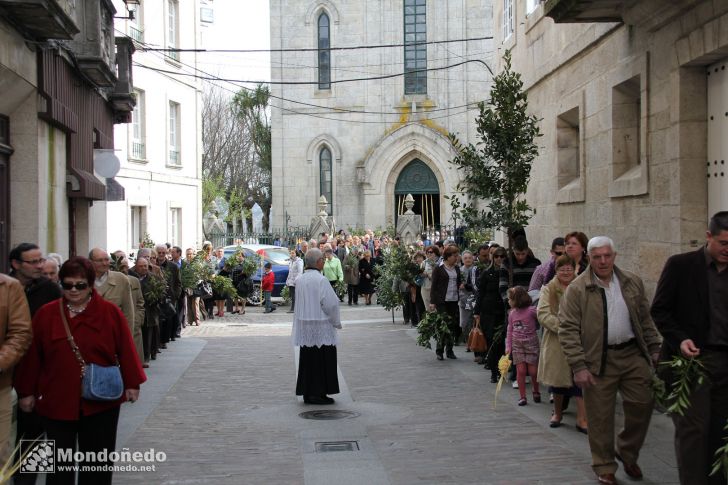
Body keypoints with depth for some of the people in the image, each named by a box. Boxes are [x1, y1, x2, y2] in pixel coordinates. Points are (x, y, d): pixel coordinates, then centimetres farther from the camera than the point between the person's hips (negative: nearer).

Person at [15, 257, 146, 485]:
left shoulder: (111, 312, -3)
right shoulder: (45, 314, 1)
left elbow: (125, 349, -1)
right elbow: (32, 355, 3)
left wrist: (131, 384, -1)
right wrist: (27, 391, 3)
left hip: (101, 402, -1)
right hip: (57, 401, 1)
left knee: (97, 461, 10)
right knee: (60, 460, 8)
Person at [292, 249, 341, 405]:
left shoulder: (300, 280, 4)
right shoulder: (321, 279, -16)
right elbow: (330, 303, -15)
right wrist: (336, 322, -1)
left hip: (304, 326, 7)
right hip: (321, 327, -7)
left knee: (307, 359, 12)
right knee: (321, 360, 1)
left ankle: (307, 393, 16)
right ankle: (319, 393, 1)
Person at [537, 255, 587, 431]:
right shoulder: (549, 290, 2)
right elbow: (543, 314, -9)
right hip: (556, 343, 0)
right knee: (558, 379, 12)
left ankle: (582, 419, -1)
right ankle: (558, 413, 31)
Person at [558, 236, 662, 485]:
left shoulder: (632, 283, 7)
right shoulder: (577, 289, -6)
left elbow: (645, 319, 15)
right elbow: (568, 330, -9)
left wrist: (655, 349, 9)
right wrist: (578, 366, -14)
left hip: (633, 354, 4)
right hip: (598, 360, -4)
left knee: (642, 406, 6)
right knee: (600, 417, 3)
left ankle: (627, 453, 30)